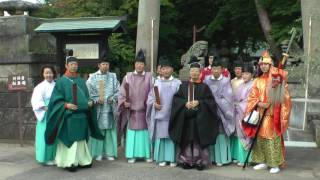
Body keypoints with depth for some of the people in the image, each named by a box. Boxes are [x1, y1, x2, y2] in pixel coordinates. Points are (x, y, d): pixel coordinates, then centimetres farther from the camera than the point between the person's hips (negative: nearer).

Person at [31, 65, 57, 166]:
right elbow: (36, 101, -13)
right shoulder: (40, 87, -5)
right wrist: (47, 109, -22)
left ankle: (54, 156, 20)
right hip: (45, 115, -4)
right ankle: (46, 158, 7)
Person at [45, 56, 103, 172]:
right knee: (69, 139, -2)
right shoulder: (61, 81, -3)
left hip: (81, 115, 5)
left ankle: (82, 160, 19)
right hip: (68, 116, -5)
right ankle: (69, 162, 4)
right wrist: (66, 105, -20)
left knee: (81, 139, 11)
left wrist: (89, 102, -4)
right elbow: (56, 100, -5)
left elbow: (86, 96, 17)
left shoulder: (81, 81, 13)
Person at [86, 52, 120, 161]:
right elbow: (88, 92, -1)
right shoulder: (92, 77, 2)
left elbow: (118, 91, 8)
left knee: (110, 131, 6)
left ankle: (110, 153, 15)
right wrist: (96, 100, -14)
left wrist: (113, 98, -9)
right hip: (97, 109, -2)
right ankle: (98, 153, 11)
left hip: (110, 108, 2)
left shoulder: (113, 76, 9)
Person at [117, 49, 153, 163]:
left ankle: (147, 154, 15)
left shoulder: (149, 77, 4)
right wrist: (124, 102, -12)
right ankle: (132, 155, 11)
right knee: (132, 131, 4)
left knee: (145, 131, 5)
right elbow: (122, 92, 3)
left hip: (145, 110, 0)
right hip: (132, 110, 0)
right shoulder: (128, 76, 3)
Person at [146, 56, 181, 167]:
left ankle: (172, 159, 8)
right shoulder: (157, 82, 10)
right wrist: (154, 104, -10)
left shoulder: (177, 83, 4)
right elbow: (151, 96, 8)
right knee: (160, 136, 3)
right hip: (159, 114, 2)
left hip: (172, 114, -2)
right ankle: (162, 158, 12)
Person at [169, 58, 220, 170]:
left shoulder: (204, 87, 6)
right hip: (185, 118, 2)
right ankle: (186, 161, 9)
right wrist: (185, 103, -11)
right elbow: (176, 98, 6)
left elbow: (211, 101, -1)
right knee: (187, 140, 2)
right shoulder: (183, 85, 11)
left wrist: (198, 102, -14)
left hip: (200, 119, -1)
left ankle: (200, 161, 4)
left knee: (199, 140, -3)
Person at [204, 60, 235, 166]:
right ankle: (210, 157, 12)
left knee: (221, 134, -2)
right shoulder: (207, 80, 6)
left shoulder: (226, 81, -1)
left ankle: (221, 158, 6)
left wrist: (215, 101, -10)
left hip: (221, 112, -2)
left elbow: (227, 99, -5)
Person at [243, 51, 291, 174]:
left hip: (272, 115, -5)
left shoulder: (277, 78, -3)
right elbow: (252, 97, 7)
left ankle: (275, 164, 4)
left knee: (273, 138, -5)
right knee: (260, 137, 8)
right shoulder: (257, 81, 10)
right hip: (260, 114, 5)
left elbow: (284, 97, -4)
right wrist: (259, 103, -11)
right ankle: (263, 162, 19)